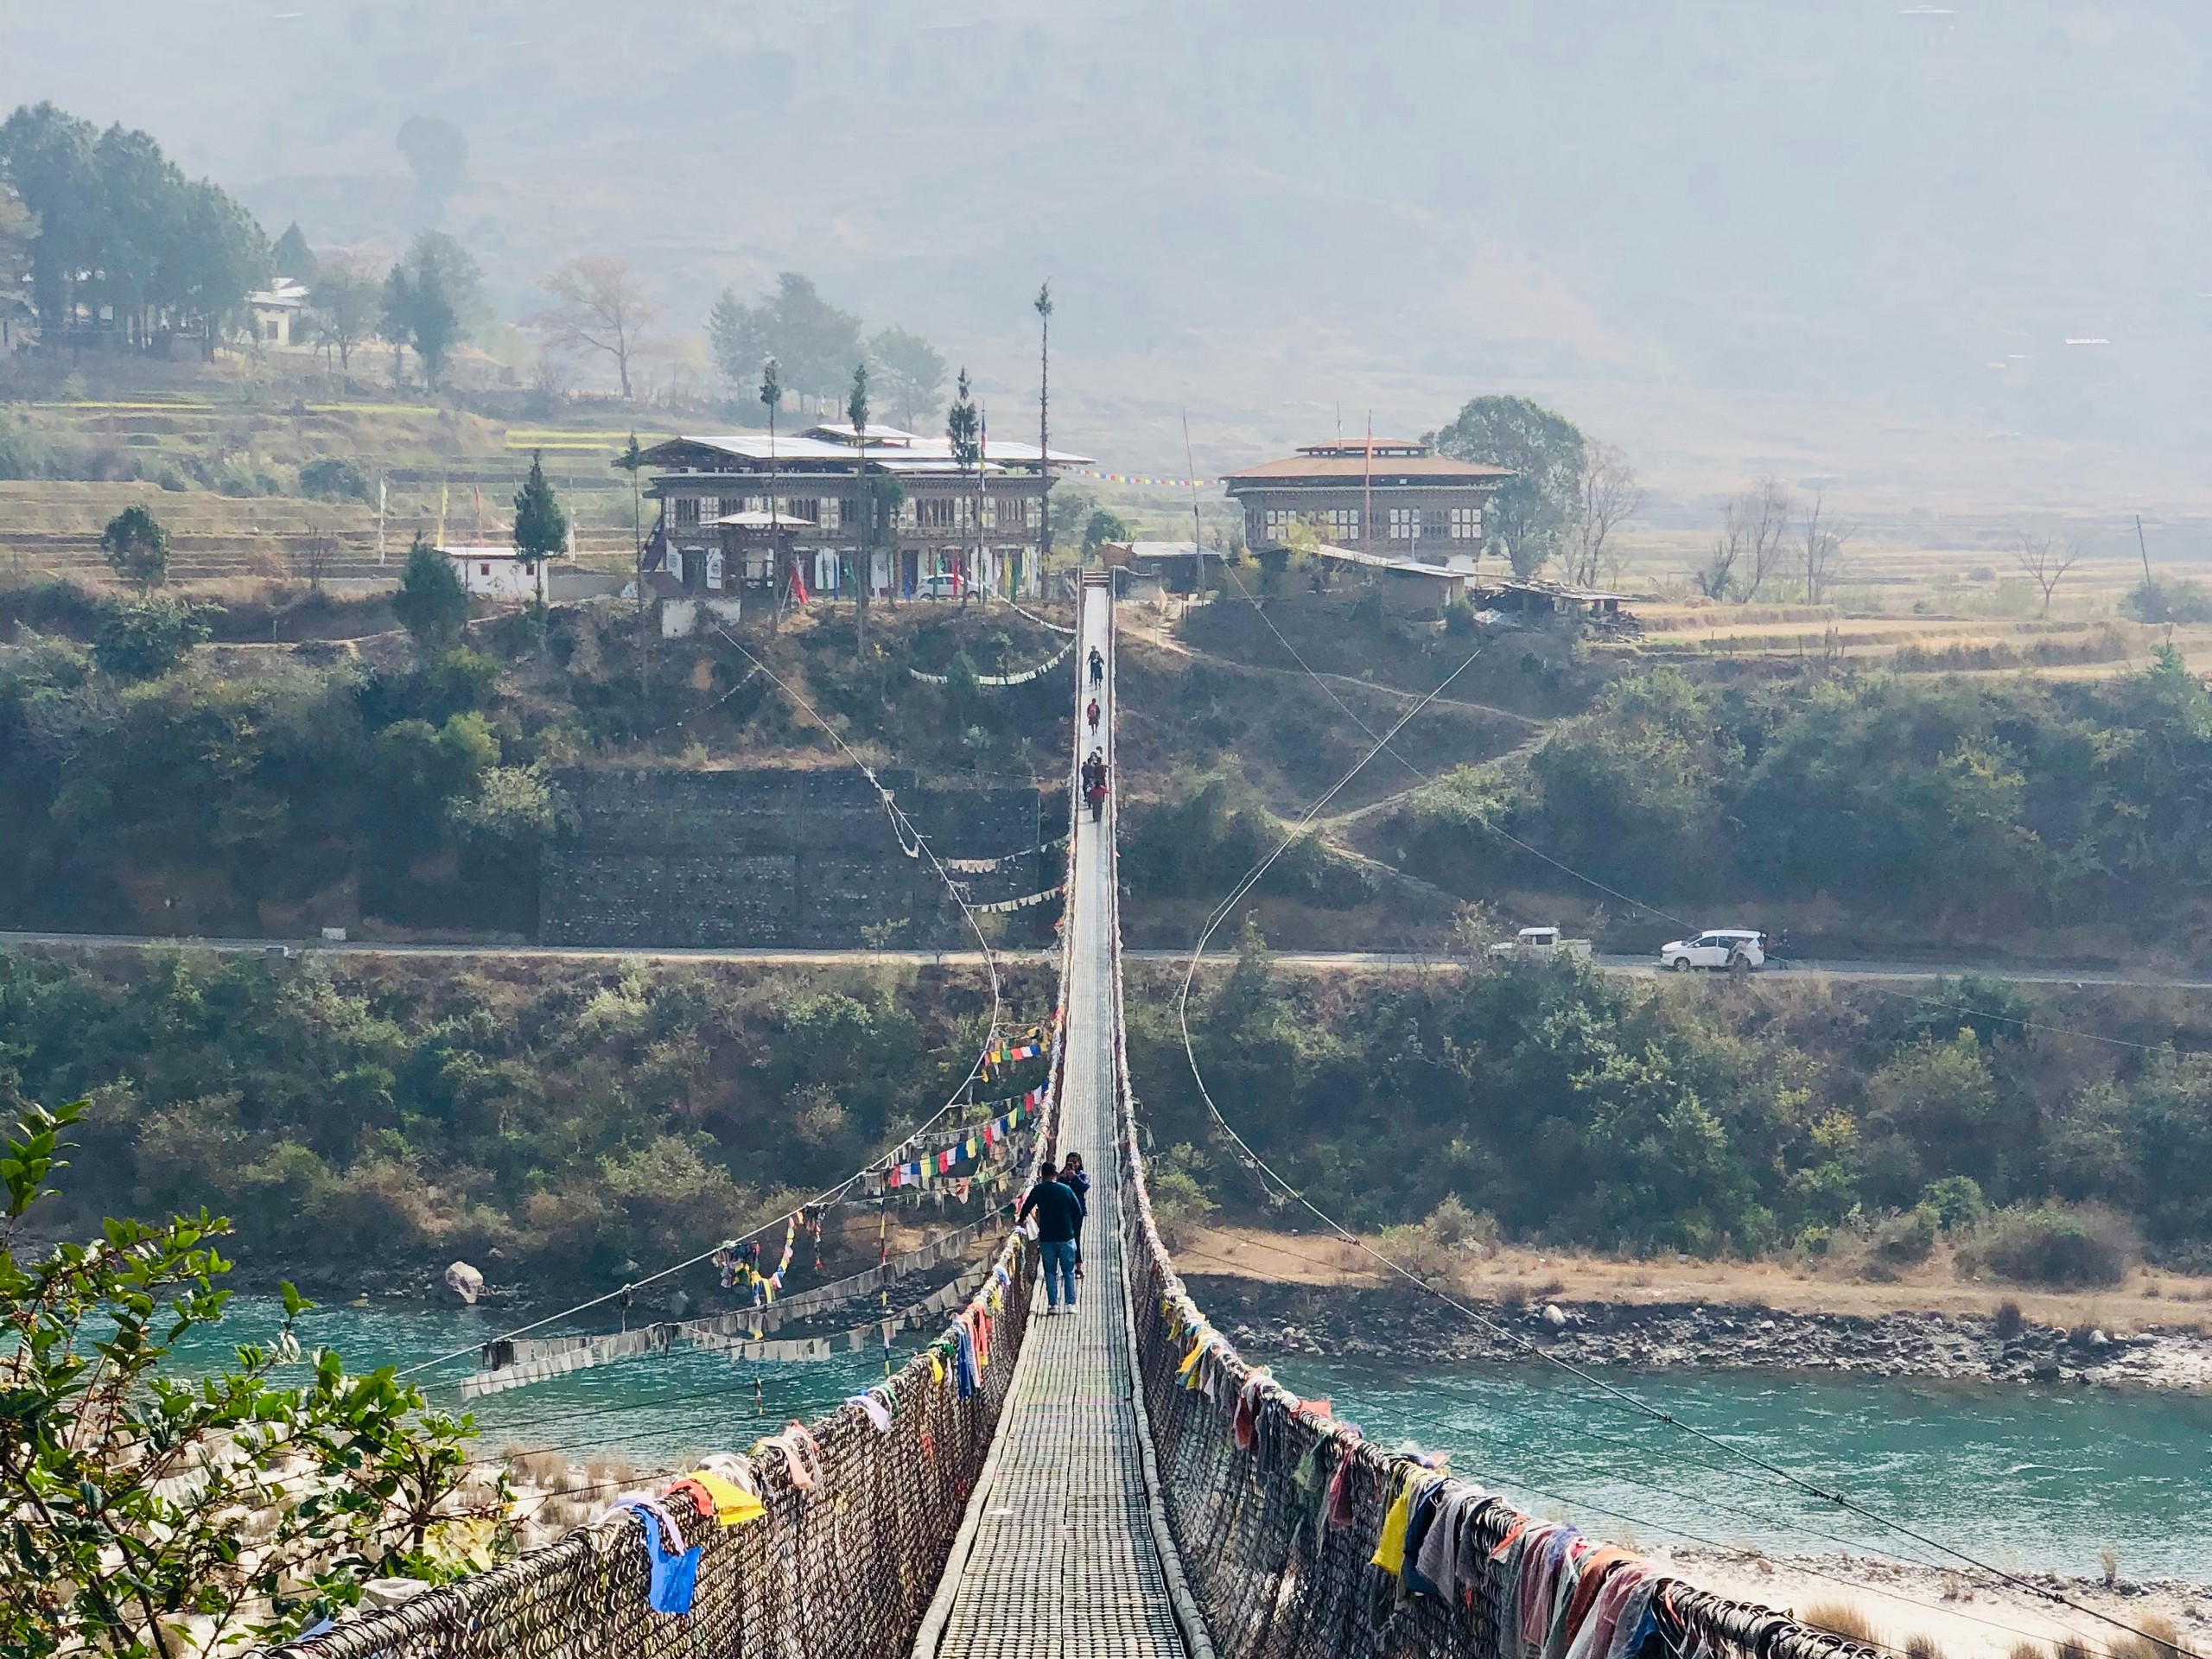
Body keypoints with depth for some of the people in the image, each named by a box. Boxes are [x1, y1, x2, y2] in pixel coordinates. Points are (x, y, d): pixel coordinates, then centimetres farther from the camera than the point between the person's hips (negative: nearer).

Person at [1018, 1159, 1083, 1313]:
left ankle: (1053, 1305, 3)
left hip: (1046, 1238, -1)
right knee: (1068, 1272, 8)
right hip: (1066, 1236, 1)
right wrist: (1074, 1229, 17)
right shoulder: (1066, 1190, 0)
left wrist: (1020, 1219, 22)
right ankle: (1071, 1304, 4)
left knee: (1050, 1273, 7)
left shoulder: (1038, 1190, -4)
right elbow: (1078, 1212, 4)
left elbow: (1026, 1208, 1)